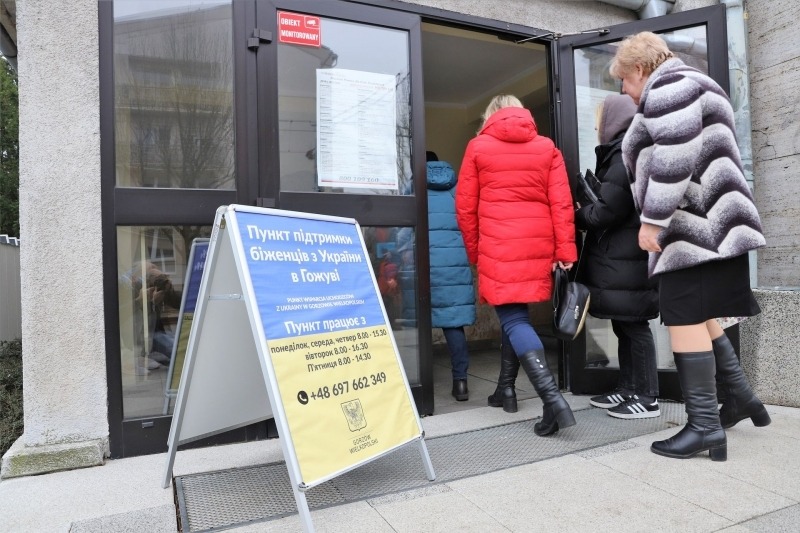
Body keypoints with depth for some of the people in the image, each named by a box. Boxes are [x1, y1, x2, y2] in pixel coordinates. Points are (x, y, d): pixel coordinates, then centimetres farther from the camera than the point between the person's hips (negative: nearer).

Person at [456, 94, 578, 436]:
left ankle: (551, 397, -17)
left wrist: (473, 251, 12)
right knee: (516, 315, 18)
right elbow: (561, 203, 1)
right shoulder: (547, 147, 10)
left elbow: (465, 206, 3)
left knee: (513, 320, -4)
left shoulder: (478, 146, 5)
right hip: (538, 245, 4)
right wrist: (565, 249, 0)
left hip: (498, 247, -4)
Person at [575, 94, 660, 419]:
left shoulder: (625, 157, -13)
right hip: (621, 256, 10)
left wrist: (576, 216, -2)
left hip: (624, 259, -10)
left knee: (633, 325, -3)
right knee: (624, 324, 13)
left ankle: (646, 398, 6)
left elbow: (605, 212, -17)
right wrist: (587, 208, 5)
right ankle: (628, 390, 23)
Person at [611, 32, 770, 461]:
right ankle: (739, 396, 21)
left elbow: (674, 161, -19)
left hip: (694, 225, -11)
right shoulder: (688, 86, 28)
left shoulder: (666, 87, -5)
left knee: (685, 318, -9)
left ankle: (704, 425, -4)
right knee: (697, 314, 14)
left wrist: (652, 221, -18)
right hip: (708, 223, 11)